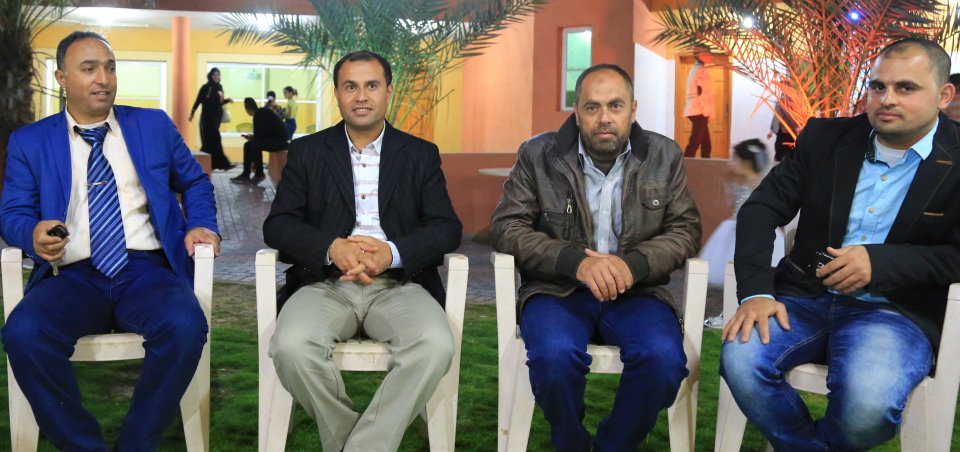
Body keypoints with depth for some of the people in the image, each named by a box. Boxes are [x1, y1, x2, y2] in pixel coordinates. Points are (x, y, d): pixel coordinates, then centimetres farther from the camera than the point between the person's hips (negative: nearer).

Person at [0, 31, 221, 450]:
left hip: (146, 270, 0)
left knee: (185, 327, -34)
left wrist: (201, 225, 3)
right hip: (70, 277, 0)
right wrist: (34, 234, -15)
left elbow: (195, 182, 24)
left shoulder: (154, 125, 16)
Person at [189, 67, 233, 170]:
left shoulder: (219, 87, 10)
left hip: (217, 116, 7)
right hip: (208, 117, -7)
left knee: (210, 140, 9)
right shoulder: (205, 88, -8)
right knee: (215, 139, -10)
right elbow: (198, 101, -9)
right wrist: (192, 113, -12)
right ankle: (223, 163, -14)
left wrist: (227, 100, 0)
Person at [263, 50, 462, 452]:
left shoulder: (420, 154, 14)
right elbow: (277, 224, 5)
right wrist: (332, 249, -16)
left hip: (398, 283, 0)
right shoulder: (307, 151, 14)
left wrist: (392, 253, -17)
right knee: (291, 346, -31)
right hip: (326, 283, 0)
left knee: (437, 345, -32)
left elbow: (447, 228, 4)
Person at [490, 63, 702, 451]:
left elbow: (685, 229, 3)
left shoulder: (664, 156, 4)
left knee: (663, 357, -29)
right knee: (555, 355, -33)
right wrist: (575, 261, -21)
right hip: (557, 289, -1)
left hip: (635, 292, 1)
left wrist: (634, 265, -18)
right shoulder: (538, 154, 0)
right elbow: (506, 226, -4)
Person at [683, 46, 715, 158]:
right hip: (700, 111, -10)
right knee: (694, 143, -12)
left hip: (694, 110, 10)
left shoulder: (694, 69, 19)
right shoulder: (702, 70, -11)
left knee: (706, 144, 12)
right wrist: (708, 111, -15)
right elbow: (702, 92, -18)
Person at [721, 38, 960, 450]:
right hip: (804, 296, 3)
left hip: (895, 311, -2)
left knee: (868, 400, -34)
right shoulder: (825, 137, 7)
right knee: (740, 361, -28)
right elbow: (762, 209, 2)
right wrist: (756, 292, -13)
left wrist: (881, 261, -20)